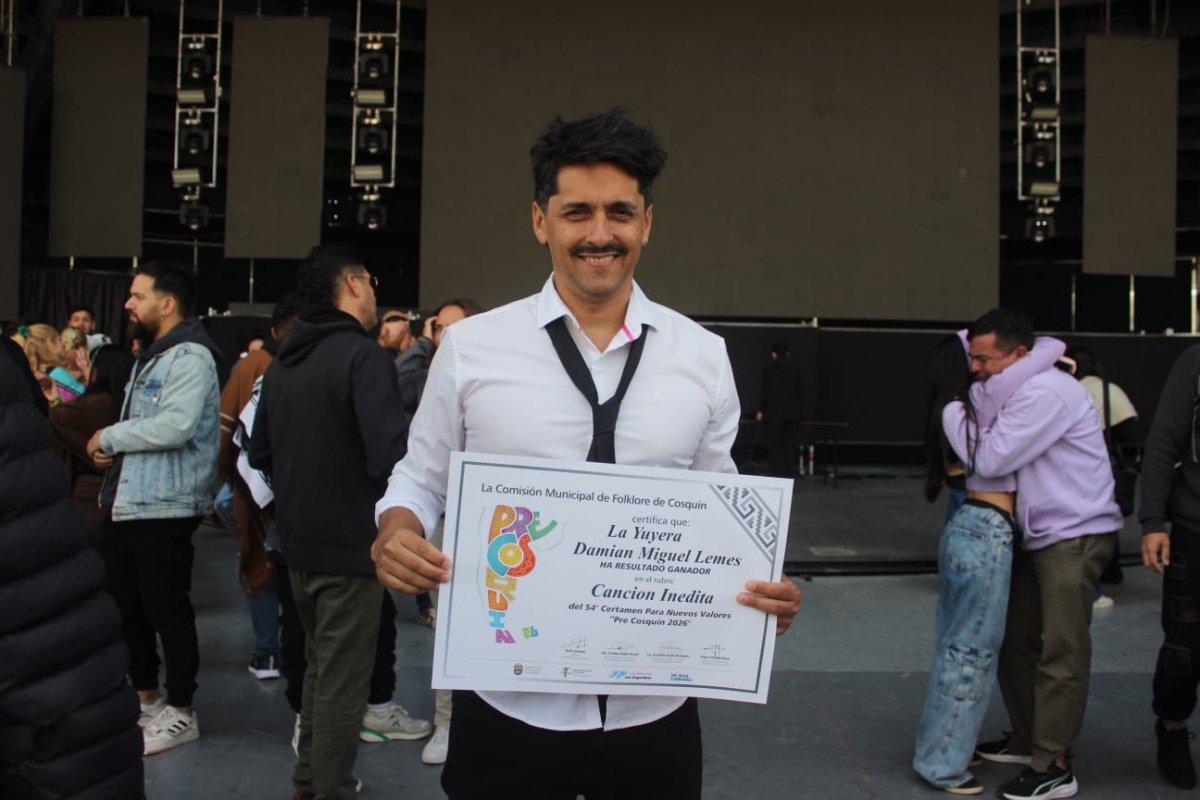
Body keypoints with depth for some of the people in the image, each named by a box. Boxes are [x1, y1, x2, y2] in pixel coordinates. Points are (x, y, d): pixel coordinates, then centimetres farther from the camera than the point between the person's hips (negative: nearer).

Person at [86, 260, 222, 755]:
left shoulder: (190, 357, -15)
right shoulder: (152, 355, 17)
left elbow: (174, 426, -27)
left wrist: (109, 437, -15)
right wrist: (113, 448, 3)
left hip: (165, 506, -10)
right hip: (126, 501, 10)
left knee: (167, 608, -1)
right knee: (126, 602, 17)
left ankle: (181, 712, 12)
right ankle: (146, 695, 32)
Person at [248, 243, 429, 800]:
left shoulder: (281, 363, 7)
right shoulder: (362, 355, -17)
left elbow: (260, 454, 14)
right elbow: (391, 456, -27)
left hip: (299, 543, 8)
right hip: (351, 544, -8)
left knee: (319, 666, 23)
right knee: (343, 682, 3)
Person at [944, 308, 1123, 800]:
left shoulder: (1045, 393, -20)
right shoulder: (1018, 392, 11)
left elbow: (990, 460, -22)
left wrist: (952, 410, -10)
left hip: (1074, 536, -10)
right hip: (1039, 537, 10)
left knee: (1061, 650, -6)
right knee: (1017, 641, 15)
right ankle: (1026, 741, 29)